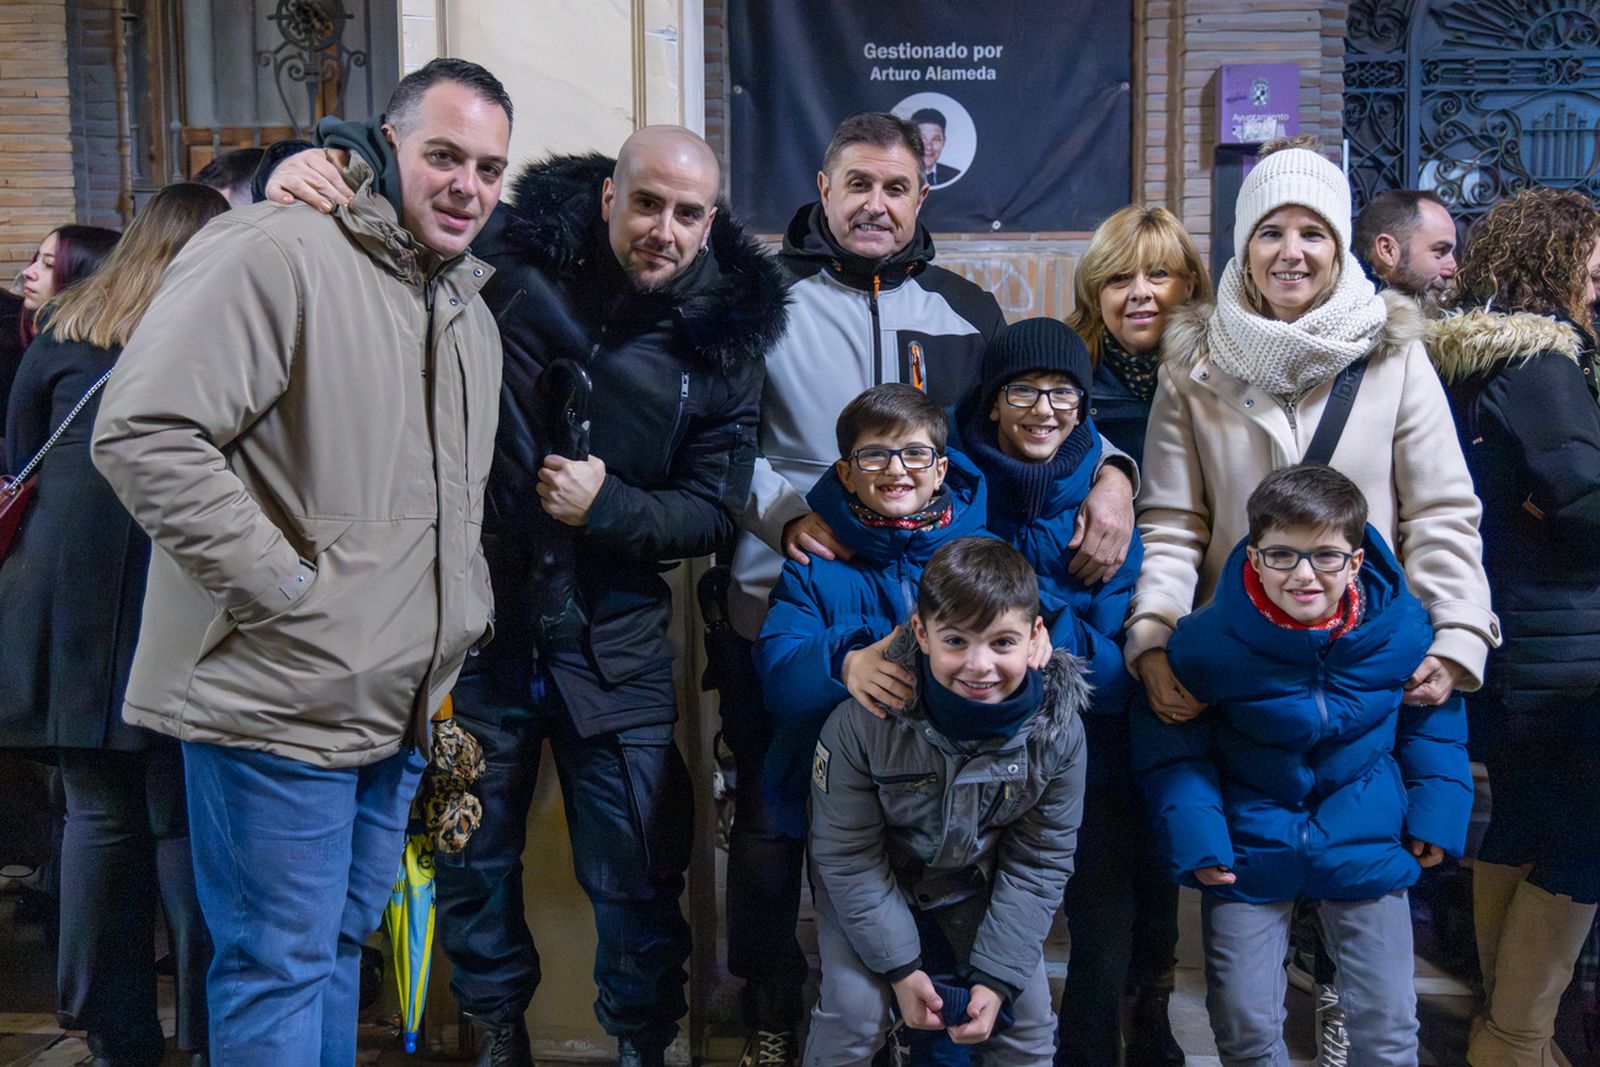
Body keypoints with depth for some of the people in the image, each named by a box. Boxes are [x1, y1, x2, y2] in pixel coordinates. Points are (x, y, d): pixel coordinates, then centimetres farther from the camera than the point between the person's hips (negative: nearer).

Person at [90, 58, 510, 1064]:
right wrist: (284, 593, -21)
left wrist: (458, 637, 17)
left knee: (342, 946, 21)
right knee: (279, 972, 3)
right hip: (283, 705, -8)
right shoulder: (276, 255, -14)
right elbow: (145, 433, -23)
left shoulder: (473, 317, 16)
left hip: (400, 709, 8)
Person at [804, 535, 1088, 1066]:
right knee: (854, 1010, -13)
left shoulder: (1057, 729, -24)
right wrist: (901, 967, -18)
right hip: (870, 882, -2)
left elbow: (1039, 862, -12)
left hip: (976, 883, 2)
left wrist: (997, 977, -15)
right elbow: (848, 856, -20)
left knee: (1028, 1015, 0)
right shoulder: (863, 722, -32)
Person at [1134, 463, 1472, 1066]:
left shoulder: (1404, 629, -12)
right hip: (1248, 851, -1)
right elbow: (1171, 746, -7)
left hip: (1366, 846, 2)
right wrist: (1194, 833, -16)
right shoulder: (1206, 643, -20)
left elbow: (1431, 720, 8)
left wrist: (1437, 811, 1)